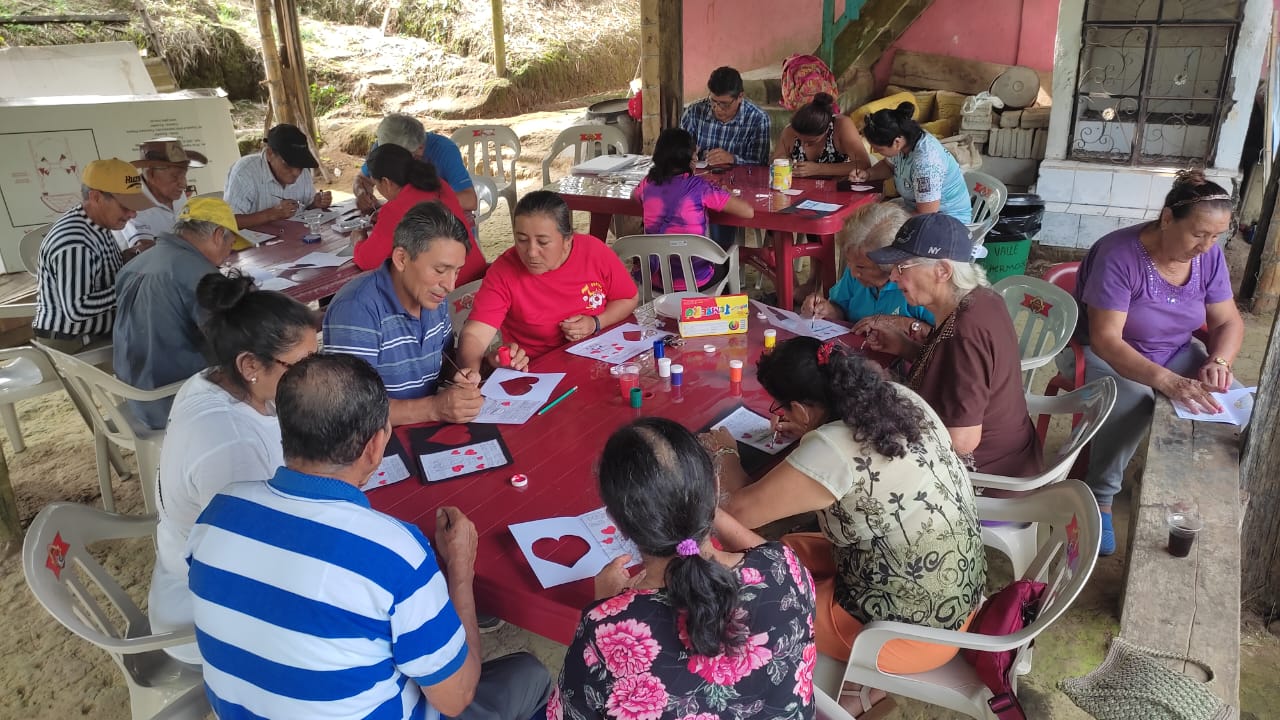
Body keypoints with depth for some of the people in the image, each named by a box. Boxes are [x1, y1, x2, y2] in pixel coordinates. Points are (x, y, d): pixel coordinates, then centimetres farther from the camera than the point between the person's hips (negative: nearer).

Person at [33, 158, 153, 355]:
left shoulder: (96, 225, 5)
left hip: (97, 333, 9)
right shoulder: (73, 242, -25)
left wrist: (122, 259, 1)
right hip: (72, 344, -9)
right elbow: (76, 309, -28)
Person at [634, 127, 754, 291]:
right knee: (725, 262, 31)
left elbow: (634, 196, 24)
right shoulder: (698, 186, -16)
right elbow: (748, 212, -15)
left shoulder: (648, 183, -3)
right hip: (694, 281, -4)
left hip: (654, 279, 4)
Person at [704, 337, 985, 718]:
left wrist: (725, 453, -2)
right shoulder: (900, 398, -6)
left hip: (915, 630, -8)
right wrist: (805, 433, 5)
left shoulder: (832, 449, -29)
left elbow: (740, 510, -21)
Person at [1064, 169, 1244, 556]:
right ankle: (1100, 499, -15)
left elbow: (1228, 321, 0)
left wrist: (1219, 361, -23)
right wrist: (1168, 382, -43)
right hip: (1105, 353, -6)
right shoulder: (1120, 255, -28)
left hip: (1173, 352, 6)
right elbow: (1106, 339, -32)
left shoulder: (1209, 256, -8)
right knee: (1133, 403, -34)